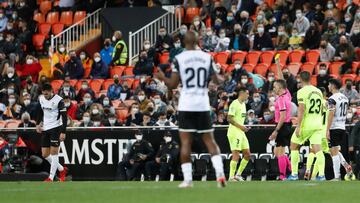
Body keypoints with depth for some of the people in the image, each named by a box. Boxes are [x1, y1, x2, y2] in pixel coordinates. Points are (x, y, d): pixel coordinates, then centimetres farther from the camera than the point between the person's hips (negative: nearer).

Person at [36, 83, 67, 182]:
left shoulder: (58, 100, -14)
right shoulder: (41, 99, 5)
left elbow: (64, 117, -14)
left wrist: (63, 132, -20)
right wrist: (38, 124, 9)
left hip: (56, 128, -7)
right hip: (45, 129, 7)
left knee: (54, 152, -9)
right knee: (45, 155, 5)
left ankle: (51, 177, -7)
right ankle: (62, 169, 23)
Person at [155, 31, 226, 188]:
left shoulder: (178, 59, -4)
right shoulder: (207, 57, 2)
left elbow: (173, 85, -3)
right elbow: (216, 81, 4)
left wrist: (162, 78, 17)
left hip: (186, 105, -2)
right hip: (203, 104, 2)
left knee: (185, 142, 3)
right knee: (209, 140, 9)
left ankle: (187, 179, -2)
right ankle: (220, 173, -7)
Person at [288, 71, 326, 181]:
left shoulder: (302, 92, -9)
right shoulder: (318, 91, 11)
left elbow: (301, 110, -17)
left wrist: (298, 126, -17)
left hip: (305, 124, -5)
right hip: (317, 124, 5)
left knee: (294, 146, 11)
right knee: (317, 149, -1)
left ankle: (294, 174, 9)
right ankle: (321, 174, -15)